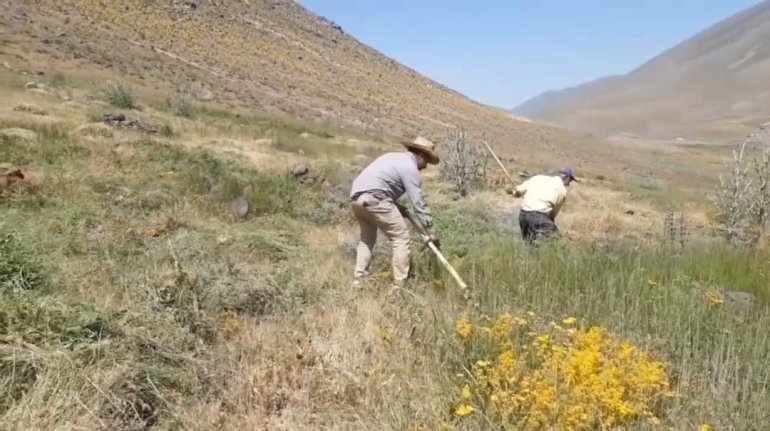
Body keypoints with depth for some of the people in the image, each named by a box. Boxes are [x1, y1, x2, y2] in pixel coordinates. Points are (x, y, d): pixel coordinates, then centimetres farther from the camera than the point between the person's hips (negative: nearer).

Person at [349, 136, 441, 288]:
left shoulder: (394, 157, 26)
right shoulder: (410, 167, -1)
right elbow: (419, 203, -4)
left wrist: (397, 206, 23)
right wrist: (431, 232, 1)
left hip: (356, 197, 9)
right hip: (373, 199, -9)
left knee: (367, 238, 25)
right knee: (401, 237, 0)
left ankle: (358, 281, 22)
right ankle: (399, 286, 0)